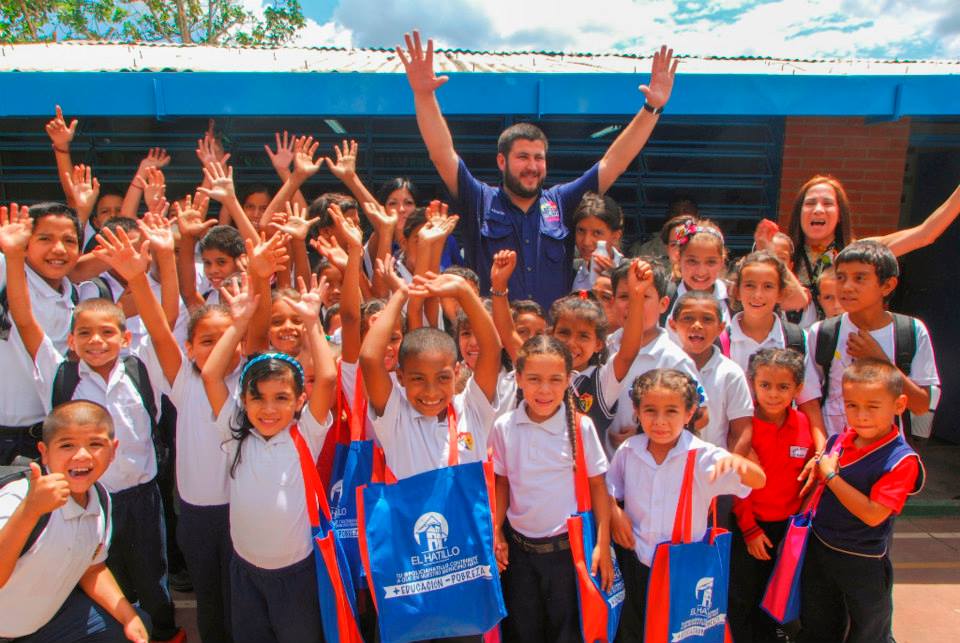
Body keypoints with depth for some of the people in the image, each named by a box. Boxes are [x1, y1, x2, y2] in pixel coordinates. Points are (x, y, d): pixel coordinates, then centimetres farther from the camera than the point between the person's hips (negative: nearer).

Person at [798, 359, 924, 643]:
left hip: (863, 562, -5)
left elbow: (873, 514, -29)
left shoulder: (901, 460, -23)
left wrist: (830, 476, -25)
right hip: (819, 546, 5)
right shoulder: (839, 440, -5)